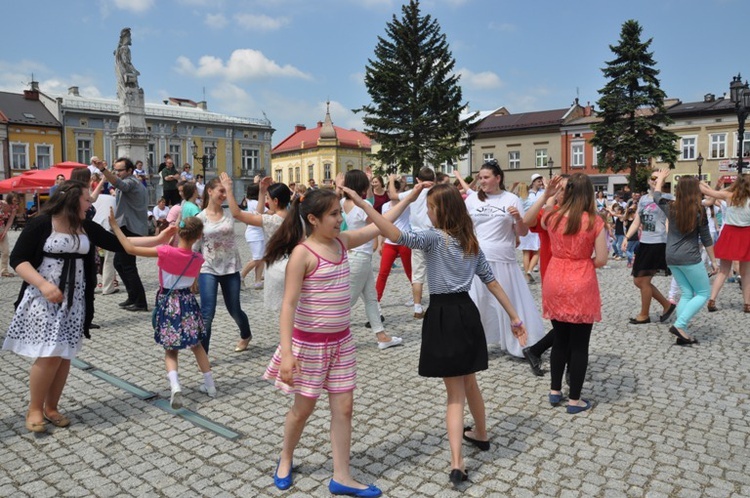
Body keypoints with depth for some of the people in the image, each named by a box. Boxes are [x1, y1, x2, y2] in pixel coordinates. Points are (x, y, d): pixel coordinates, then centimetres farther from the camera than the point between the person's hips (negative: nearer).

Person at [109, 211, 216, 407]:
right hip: (188, 302, 2)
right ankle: (210, 384, 24)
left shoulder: (166, 252, -19)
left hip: (167, 303, -2)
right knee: (197, 345, 19)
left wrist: (115, 226, -6)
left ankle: (175, 387, -13)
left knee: (170, 350, 9)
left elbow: (131, 249, -15)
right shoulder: (198, 258, -9)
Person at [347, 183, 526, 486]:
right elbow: (491, 281, 11)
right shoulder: (471, 241, 9)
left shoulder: (435, 238, -13)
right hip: (467, 312, 6)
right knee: (469, 381, 26)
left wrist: (363, 205, -30)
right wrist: (514, 317, 15)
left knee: (455, 393, 3)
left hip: (444, 316, -6)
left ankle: (457, 463, -1)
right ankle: (480, 435, 46)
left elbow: (397, 236, -30)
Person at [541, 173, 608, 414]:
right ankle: (574, 399, 16)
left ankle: (555, 391, 27)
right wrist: (584, 262, 10)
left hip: (555, 283, 4)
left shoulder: (552, 218, 0)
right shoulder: (594, 221, -10)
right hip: (581, 286, -4)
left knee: (560, 340, 19)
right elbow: (601, 260, -9)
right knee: (579, 345, 7)